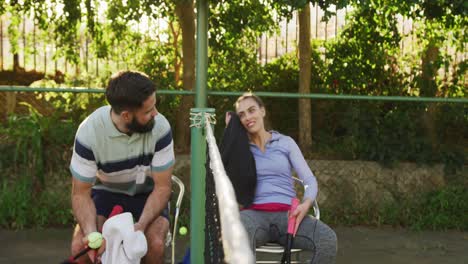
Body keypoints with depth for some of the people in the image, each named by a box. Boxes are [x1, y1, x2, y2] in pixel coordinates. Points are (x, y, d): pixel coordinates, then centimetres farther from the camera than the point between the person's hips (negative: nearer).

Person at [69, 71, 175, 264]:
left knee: (155, 244, -29)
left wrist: (141, 225, -34)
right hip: (106, 193, 0)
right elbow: (81, 193, -16)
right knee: (80, 246, -25)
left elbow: (162, 187, -17)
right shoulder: (89, 132, -25)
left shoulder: (160, 127, -26)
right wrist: (91, 234, -34)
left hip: (147, 195, 0)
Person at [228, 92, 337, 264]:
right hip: (255, 213, -1)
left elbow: (310, 180, 10)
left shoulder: (286, 142, 15)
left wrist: (306, 204, -14)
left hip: (287, 214, 1)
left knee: (328, 240, -31)